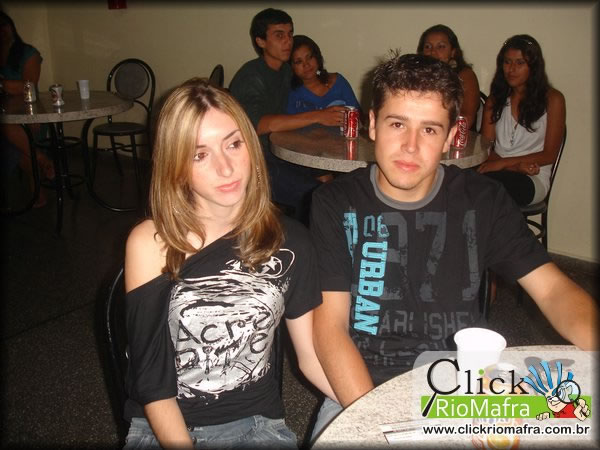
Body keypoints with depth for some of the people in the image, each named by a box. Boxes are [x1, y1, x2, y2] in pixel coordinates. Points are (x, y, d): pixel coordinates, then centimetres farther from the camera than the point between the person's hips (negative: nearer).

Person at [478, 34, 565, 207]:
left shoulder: (552, 99, 5)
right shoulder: (495, 99, 16)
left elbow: (549, 155, 1)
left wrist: (505, 163, -11)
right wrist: (516, 166, -12)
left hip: (533, 179, -3)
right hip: (499, 172, 3)